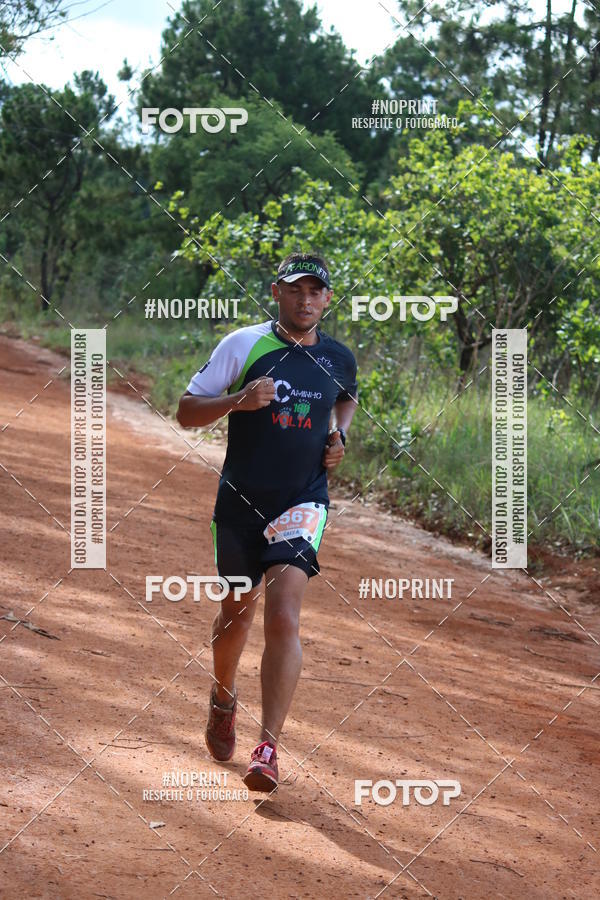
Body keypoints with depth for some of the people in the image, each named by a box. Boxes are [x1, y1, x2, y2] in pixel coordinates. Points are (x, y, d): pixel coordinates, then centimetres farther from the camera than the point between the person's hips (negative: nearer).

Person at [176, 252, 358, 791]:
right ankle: (224, 700, 46)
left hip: (302, 503, 0)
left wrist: (339, 435, 8)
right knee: (237, 614, 15)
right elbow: (187, 413, -5)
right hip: (241, 503, 0)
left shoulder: (340, 359, 4)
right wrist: (237, 400, -23)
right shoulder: (243, 346, -5)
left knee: (284, 618, -17)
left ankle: (269, 749, -19)